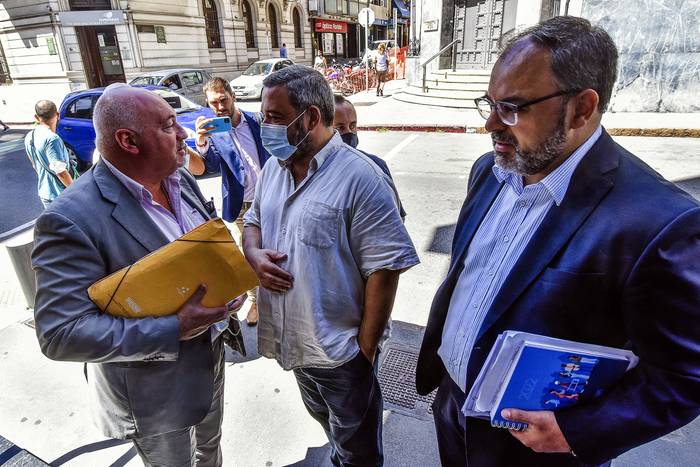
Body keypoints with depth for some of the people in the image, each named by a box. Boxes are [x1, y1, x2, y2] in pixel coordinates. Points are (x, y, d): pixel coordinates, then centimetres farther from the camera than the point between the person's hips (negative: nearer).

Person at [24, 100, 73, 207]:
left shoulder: (29, 137, 3)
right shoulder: (51, 139, -24)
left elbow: (35, 165, 15)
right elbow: (61, 172, -24)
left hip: (44, 192, 8)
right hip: (58, 195, -8)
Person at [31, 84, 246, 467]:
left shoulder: (180, 179, -5)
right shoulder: (71, 220, -27)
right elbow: (61, 333, -27)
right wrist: (173, 330, -31)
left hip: (209, 356, 6)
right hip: (152, 394, -6)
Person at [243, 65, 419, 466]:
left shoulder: (360, 178, -22)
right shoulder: (273, 168, 2)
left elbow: (384, 270, -21)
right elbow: (254, 220, 14)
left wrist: (366, 349, -16)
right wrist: (254, 253, -9)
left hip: (341, 349, -7)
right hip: (294, 341, 7)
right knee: (325, 420, 32)